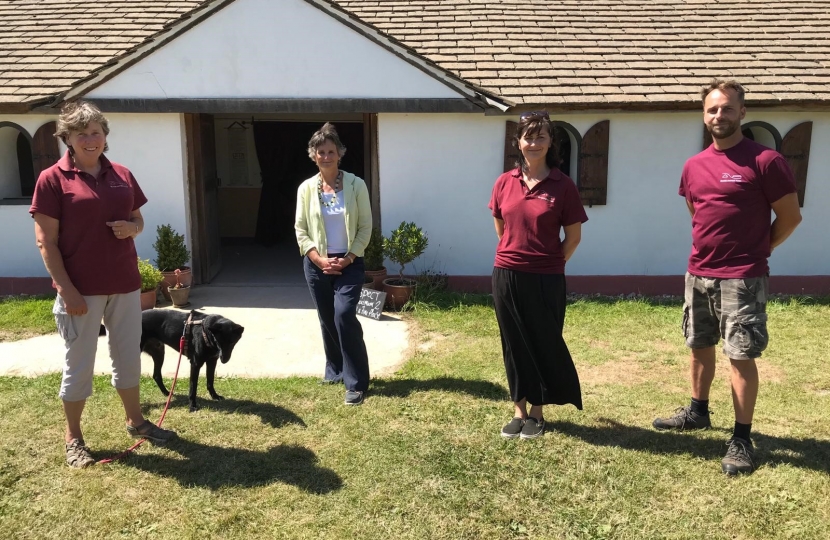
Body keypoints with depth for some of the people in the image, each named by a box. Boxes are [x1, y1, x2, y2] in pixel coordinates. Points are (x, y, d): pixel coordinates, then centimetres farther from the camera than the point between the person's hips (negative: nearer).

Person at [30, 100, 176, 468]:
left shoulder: (122, 175, 7)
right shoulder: (52, 179, -8)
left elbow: (138, 220, 17)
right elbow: (45, 241, -10)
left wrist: (132, 228, -7)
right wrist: (66, 289, -16)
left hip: (124, 284, 5)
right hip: (80, 289, -5)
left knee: (128, 355, 16)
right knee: (79, 363, 6)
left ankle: (135, 421, 34)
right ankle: (73, 438, 23)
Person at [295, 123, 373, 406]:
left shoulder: (356, 185, -5)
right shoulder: (306, 188, 0)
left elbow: (365, 227, -3)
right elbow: (300, 229, 2)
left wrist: (348, 258, -12)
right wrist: (319, 259, -10)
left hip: (349, 262, -3)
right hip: (317, 263, 3)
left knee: (344, 315, -16)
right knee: (327, 319, 11)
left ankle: (356, 383, -7)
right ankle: (336, 369, 31)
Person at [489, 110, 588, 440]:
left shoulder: (562, 185, -6)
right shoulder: (505, 183, 3)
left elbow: (574, 236, 0)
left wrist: (549, 264, 4)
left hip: (546, 279, -3)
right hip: (506, 276, 3)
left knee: (544, 344, 8)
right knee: (514, 345, 11)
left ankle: (537, 413, 24)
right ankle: (519, 411, 24)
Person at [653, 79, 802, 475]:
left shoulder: (765, 161, -11)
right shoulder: (693, 166, 7)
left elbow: (790, 216, -5)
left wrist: (755, 250, 3)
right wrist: (712, 248, 15)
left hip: (742, 279, -6)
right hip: (698, 275, 6)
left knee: (741, 357, -1)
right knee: (699, 348, 17)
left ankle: (742, 440, 10)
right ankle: (697, 413, 36)